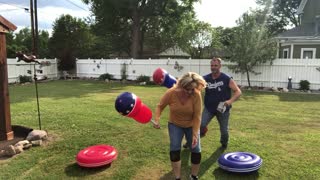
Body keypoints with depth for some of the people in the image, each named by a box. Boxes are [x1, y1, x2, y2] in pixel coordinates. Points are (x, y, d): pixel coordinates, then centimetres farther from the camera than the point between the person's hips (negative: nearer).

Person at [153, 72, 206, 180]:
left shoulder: (196, 95, -28)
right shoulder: (171, 92, -26)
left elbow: (197, 116, -23)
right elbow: (160, 106, -9)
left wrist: (195, 134, -25)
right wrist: (156, 120, -23)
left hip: (191, 125, 0)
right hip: (175, 125, 0)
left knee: (196, 150, 1)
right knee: (174, 150, -9)